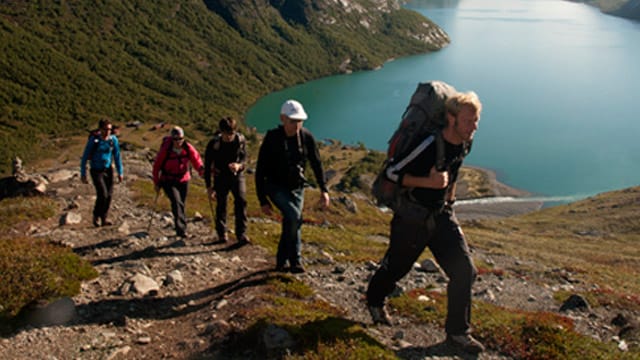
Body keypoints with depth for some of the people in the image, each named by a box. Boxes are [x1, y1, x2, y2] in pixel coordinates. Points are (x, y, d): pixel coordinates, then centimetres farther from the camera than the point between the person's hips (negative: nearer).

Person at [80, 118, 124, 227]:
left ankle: (104, 219, 17)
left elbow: (117, 156, 4)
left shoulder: (113, 139, -5)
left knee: (109, 195, 2)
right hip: (96, 171, -4)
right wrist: (83, 174, -8)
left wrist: (120, 172, 4)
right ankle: (96, 216, 8)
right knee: (102, 194, -16)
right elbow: (85, 157, -8)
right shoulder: (94, 140, -15)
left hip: (108, 170, 4)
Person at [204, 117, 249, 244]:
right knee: (221, 204, 4)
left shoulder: (241, 139, -14)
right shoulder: (214, 144, -21)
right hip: (221, 176, -1)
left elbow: (244, 156, 0)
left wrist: (239, 165, -26)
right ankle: (221, 233, 20)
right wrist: (209, 187, -12)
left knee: (241, 201, -10)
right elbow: (207, 165, -12)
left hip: (237, 174, 2)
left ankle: (241, 233, -6)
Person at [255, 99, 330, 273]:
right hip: (276, 187, -4)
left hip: (297, 187, 4)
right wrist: (263, 200, -14)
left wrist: (324, 189, -5)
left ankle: (281, 263, 25)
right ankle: (295, 261, -11)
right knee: (294, 216, -24)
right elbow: (260, 171, -13)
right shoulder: (272, 138, -18)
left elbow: (316, 164, 3)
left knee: (291, 223, 6)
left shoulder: (306, 137, -9)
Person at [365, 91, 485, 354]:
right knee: (396, 267, 13)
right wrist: (428, 182, -34)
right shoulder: (429, 145, -26)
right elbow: (394, 175, -23)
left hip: (441, 215, 6)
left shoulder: (464, 144, -3)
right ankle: (374, 301, 45)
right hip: (412, 218, -6)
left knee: (464, 270, -4)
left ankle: (457, 332, 10)